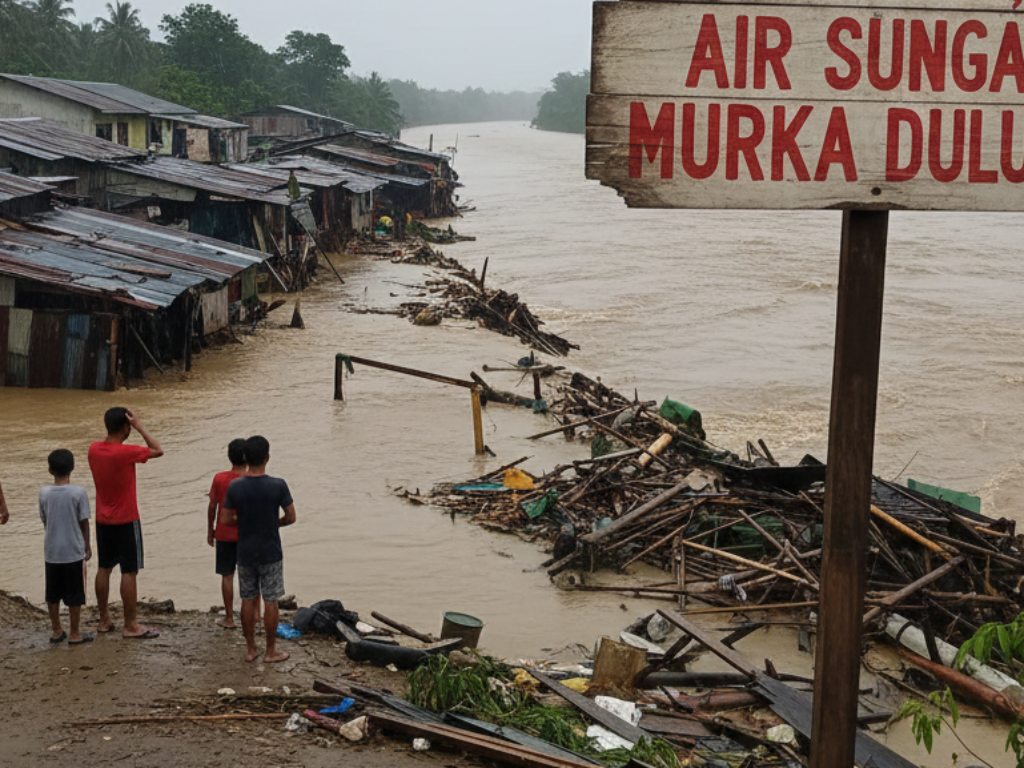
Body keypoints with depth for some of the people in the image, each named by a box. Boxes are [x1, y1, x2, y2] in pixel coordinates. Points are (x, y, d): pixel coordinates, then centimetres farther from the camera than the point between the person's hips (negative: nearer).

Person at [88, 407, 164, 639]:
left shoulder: (94, 450, -4)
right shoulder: (126, 452, -23)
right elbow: (158, 451, -13)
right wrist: (139, 426, -11)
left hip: (103, 521, 7)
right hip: (126, 521, -7)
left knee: (104, 568, 15)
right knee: (129, 572, 0)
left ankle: (104, 619, 23)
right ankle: (130, 625, 5)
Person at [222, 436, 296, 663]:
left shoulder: (235, 487, -8)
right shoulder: (278, 486, -15)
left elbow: (227, 520, -1)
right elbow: (291, 517, -8)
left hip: (245, 552, 3)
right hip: (270, 553, -2)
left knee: (248, 600, 13)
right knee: (270, 601, 6)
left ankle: (250, 649, 21)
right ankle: (271, 651, 13)